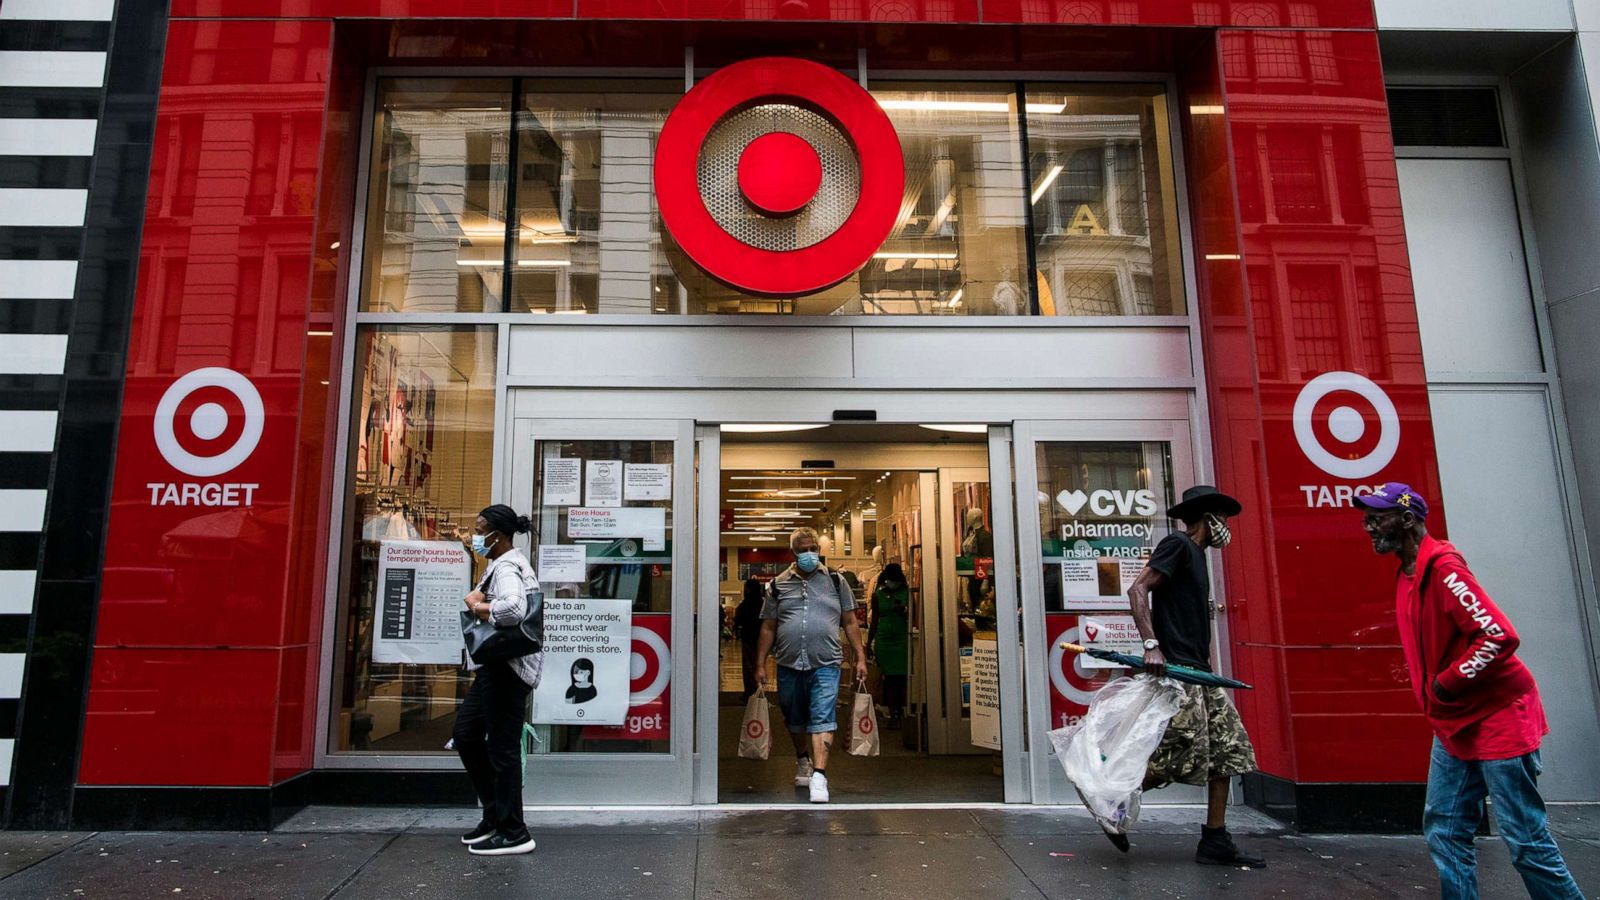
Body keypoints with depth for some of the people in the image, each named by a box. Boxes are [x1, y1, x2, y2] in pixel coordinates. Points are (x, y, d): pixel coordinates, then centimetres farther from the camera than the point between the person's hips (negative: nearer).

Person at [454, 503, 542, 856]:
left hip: (507, 669, -11)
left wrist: (482, 608, -18)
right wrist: (476, 599, -1)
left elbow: (514, 608, -36)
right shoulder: (501, 564, 17)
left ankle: (513, 833, 6)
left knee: (502, 748, -4)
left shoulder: (507, 568, -17)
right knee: (466, 735, 17)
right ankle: (495, 814, 27)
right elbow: (477, 597, 21)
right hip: (493, 667, 11)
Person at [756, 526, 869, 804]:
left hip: (825, 665, -2)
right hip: (788, 665, 2)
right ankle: (803, 760, 41)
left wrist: (860, 658, 3)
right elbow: (768, 628, 8)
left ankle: (819, 775, -11)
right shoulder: (778, 585, 7)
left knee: (822, 719, -11)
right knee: (794, 719, 17)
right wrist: (760, 664, 4)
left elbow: (850, 623, 9)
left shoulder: (835, 581, 7)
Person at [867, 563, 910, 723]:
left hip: (903, 639, -1)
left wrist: (903, 611, -17)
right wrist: (869, 643, 11)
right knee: (889, 678, 2)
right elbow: (874, 621, 12)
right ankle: (893, 715, 6)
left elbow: (912, 618, 4)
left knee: (902, 678, -5)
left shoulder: (906, 592, 3)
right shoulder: (877, 595, 6)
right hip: (884, 640, 1)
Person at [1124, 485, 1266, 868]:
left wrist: (1204, 664, 21)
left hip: (1198, 671, 10)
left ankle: (1215, 842, 12)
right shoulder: (1177, 544, -7)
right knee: (1184, 755, -11)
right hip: (1175, 668, -10)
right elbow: (1138, 589, -18)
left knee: (1229, 749, 7)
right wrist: (1151, 645, -26)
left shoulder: (1195, 554, 21)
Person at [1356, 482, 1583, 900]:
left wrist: (1444, 684, -17)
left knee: (1526, 839, 0)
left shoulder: (1442, 567, -19)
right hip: (1453, 724, 9)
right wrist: (1432, 694, 10)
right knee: (1444, 833, 10)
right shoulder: (1406, 575, 10)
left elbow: (1500, 636, -24)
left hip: (1497, 717, -9)